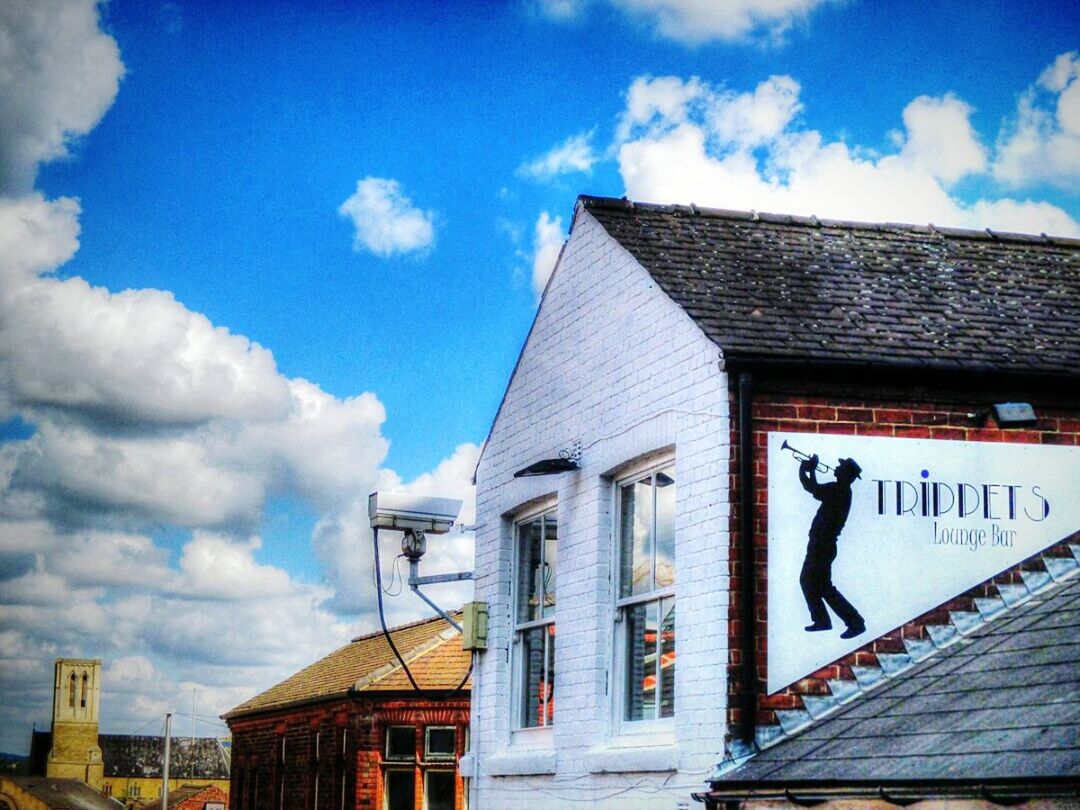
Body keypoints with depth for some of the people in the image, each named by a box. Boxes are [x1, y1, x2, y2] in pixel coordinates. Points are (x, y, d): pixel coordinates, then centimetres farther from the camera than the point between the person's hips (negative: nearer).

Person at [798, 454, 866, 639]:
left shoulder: (839, 490, -18)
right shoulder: (839, 490, 12)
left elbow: (811, 488, -23)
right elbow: (817, 490, 29)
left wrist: (804, 469, -7)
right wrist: (811, 470, 22)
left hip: (822, 545, -10)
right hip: (819, 544, 10)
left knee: (823, 586, -8)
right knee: (807, 580, 18)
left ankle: (855, 622, -9)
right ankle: (821, 620, 22)